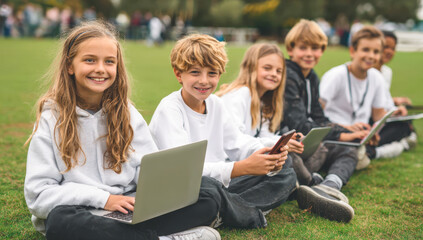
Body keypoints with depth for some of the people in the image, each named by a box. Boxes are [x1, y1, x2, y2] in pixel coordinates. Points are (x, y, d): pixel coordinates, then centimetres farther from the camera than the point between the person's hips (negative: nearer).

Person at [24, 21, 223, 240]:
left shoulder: (126, 112, 10)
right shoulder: (52, 116, -1)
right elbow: (38, 193, -7)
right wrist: (103, 199, -17)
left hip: (130, 212, 3)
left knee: (208, 194, -14)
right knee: (61, 222, -39)